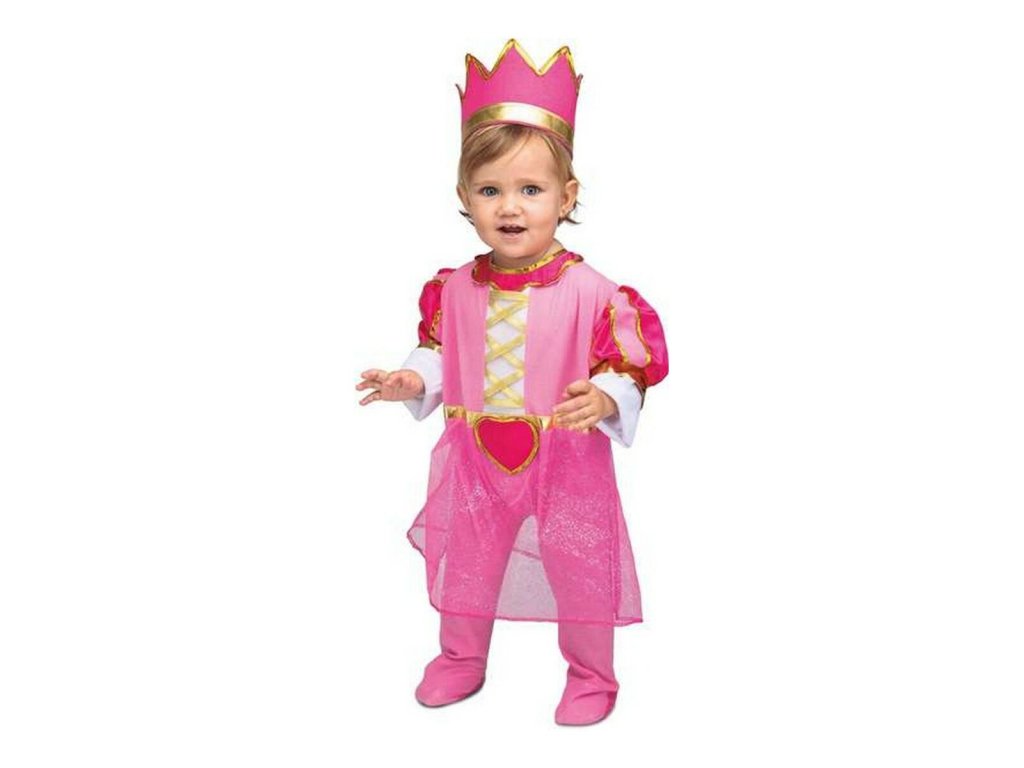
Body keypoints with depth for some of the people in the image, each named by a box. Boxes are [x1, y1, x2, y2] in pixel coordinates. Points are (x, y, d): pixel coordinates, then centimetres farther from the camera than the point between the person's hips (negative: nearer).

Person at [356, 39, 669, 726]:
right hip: (478, 458, 4)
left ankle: (592, 674, 35)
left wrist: (606, 396, -34)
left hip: (567, 460, -3)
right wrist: (414, 381, -8)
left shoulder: (589, 290, -18)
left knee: (578, 568, 12)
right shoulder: (456, 289, -4)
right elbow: (440, 354, 10)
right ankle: (461, 659, 44)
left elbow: (634, 362, -15)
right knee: (467, 560, 19)